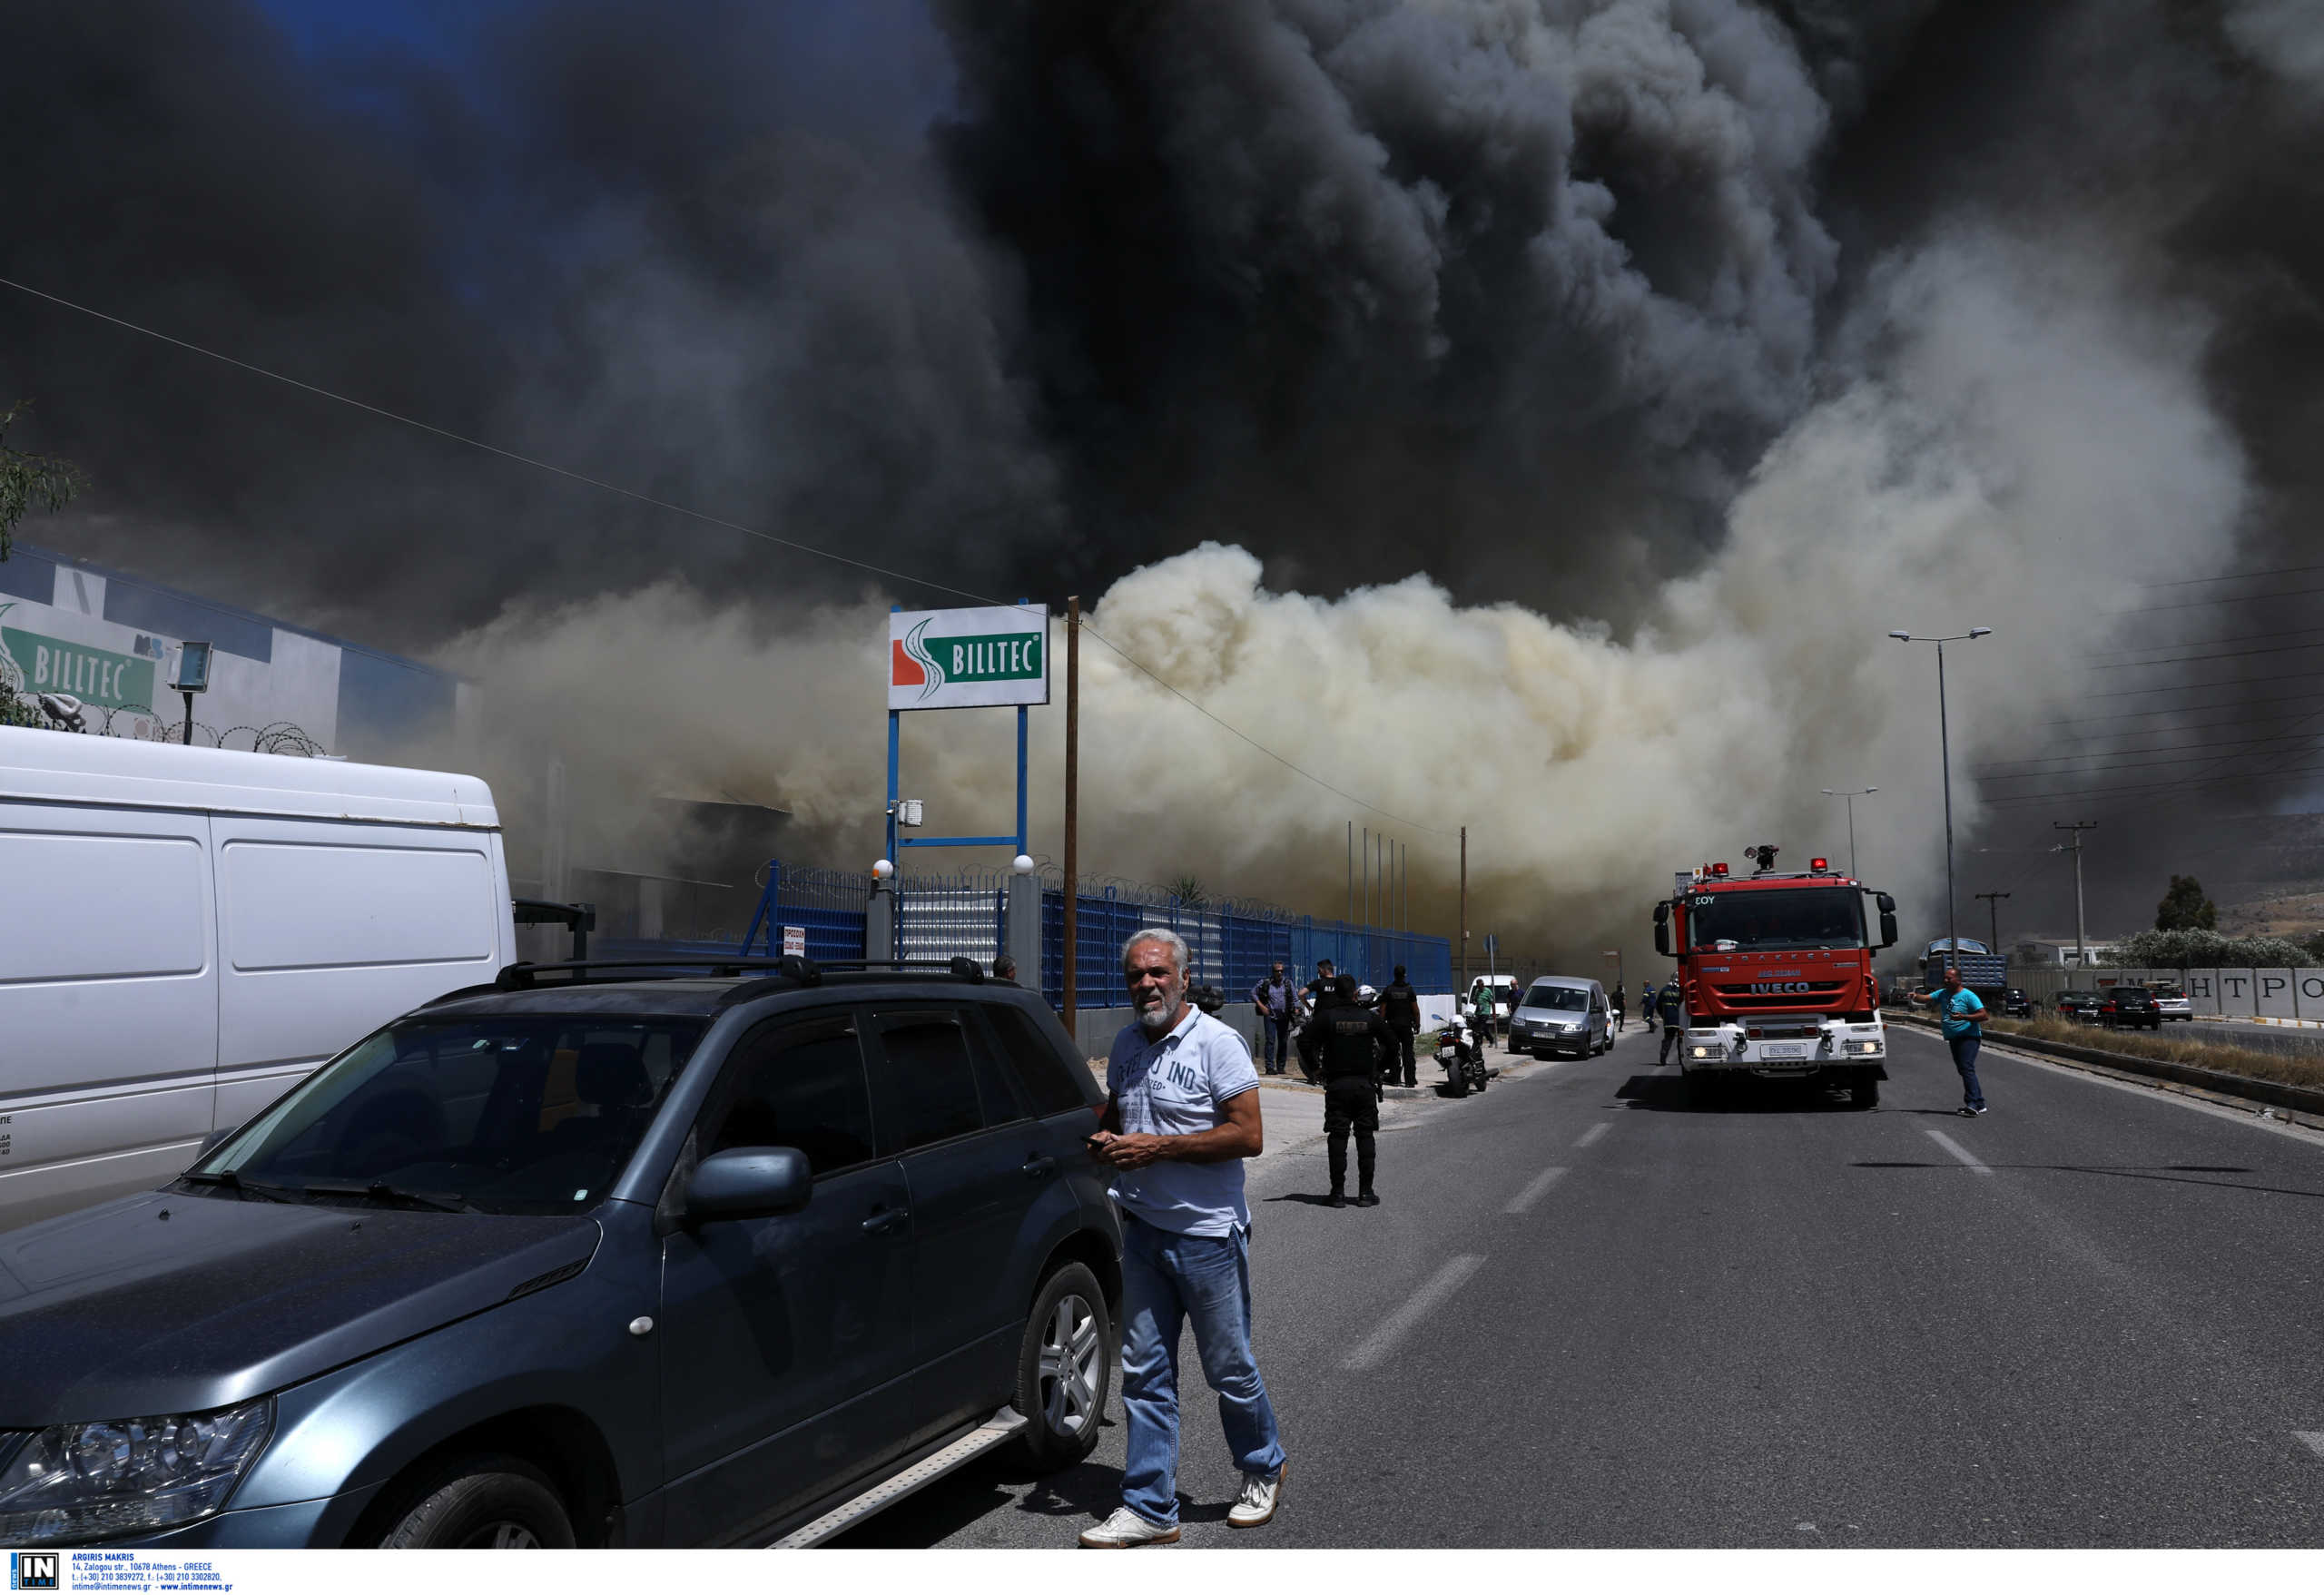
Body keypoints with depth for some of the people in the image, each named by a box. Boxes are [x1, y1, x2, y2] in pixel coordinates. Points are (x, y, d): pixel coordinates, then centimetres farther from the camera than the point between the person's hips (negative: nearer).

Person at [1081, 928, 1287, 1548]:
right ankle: (1150, 1508, 15)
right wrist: (1105, 1139, 0)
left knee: (1230, 1369, 7)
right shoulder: (1126, 1045, 9)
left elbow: (1249, 1136, -17)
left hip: (1208, 1235, -6)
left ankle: (1264, 1471, 32)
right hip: (1142, 1230, 6)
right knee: (1144, 1372, 6)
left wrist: (1158, 1147, -20)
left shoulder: (1216, 1042, -12)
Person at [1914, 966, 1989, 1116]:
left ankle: (1972, 1104, -26)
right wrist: (1915, 997, -19)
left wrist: (1963, 1017, -26)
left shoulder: (1968, 996, -9)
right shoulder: (1942, 993, 12)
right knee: (1963, 1070, 11)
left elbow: (1983, 1015, -13)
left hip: (1969, 1037, -8)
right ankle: (1979, 1104, 19)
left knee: (1967, 1068, -20)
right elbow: (1926, 998, 3)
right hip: (1953, 1039, 8)